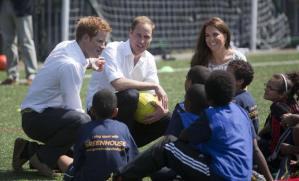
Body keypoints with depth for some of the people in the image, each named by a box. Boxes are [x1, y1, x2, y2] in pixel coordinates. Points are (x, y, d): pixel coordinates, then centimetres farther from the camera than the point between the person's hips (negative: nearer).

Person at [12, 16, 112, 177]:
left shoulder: (65, 46, 5)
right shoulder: (70, 65, -23)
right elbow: (74, 108, -21)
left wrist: (89, 62, 16)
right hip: (36, 118, -11)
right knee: (81, 121, -36)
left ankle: (28, 150, 18)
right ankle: (43, 157, -16)